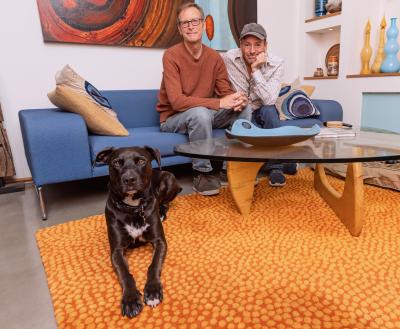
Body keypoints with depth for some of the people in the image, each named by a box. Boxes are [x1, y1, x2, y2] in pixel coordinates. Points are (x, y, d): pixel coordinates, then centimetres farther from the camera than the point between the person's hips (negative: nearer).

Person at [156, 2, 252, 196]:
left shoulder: (214, 57, 0)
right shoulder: (171, 55, -17)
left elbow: (226, 92, 0)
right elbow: (177, 101, -27)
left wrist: (238, 99, -26)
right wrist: (219, 103, -33)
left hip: (203, 114, 5)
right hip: (173, 118, -5)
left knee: (244, 109, -11)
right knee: (200, 113, -37)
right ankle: (202, 173, -18)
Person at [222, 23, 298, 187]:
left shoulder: (276, 63, -16)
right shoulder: (228, 58, -15)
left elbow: (269, 101, -27)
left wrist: (255, 70, -30)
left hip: (262, 113, 0)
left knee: (268, 110, -33)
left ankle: (275, 167, -19)